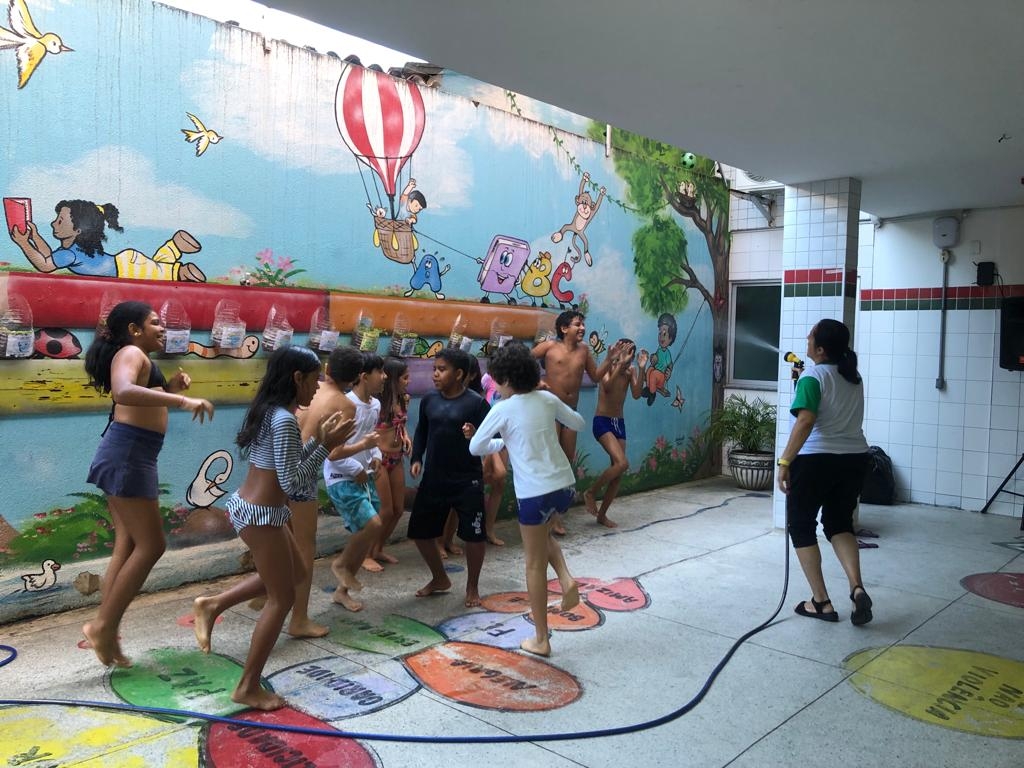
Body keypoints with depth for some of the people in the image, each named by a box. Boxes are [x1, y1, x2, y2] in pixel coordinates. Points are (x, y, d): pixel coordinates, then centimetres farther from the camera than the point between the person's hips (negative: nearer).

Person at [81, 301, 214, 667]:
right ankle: (103, 625, 0)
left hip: (128, 457, 10)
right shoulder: (132, 353, -9)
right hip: (127, 457, -10)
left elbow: (146, 408, 24)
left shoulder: (135, 358, 23)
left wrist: (171, 387, 9)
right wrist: (181, 400, -37)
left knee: (128, 546, 12)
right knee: (151, 545, -7)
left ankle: (105, 628, 17)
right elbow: (124, 392, -31)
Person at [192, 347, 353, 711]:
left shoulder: (269, 411, 8)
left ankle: (212, 605, 25)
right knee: (282, 599, 4)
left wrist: (318, 440, 8)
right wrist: (326, 446, -19)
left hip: (247, 506, 10)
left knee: (295, 573, 25)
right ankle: (248, 687, 16)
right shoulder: (285, 420, -22)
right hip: (261, 516, -10)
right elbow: (291, 482, -23)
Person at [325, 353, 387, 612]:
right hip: (342, 479, -8)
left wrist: (376, 456, 2)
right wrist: (356, 470, -15)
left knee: (366, 534, 9)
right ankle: (341, 563, 9)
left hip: (364, 477, 9)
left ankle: (342, 590, 24)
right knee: (373, 525, -19)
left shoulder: (375, 405, 6)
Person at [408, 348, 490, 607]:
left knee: (473, 535, -1)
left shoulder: (476, 403, -11)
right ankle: (440, 579, 34)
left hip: (467, 481, -5)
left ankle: (472, 587, 23)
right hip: (433, 479, 5)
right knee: (420, 531, 10)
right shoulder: (429, 400, 3)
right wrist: (416, 459, 2)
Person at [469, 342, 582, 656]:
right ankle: (566, 579, 10)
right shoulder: (547, 399, 5)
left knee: (535, 565, 8)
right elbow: (578, 423, 19)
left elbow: (475, 447, -1)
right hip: (565, 484, 6)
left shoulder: (503, 409, -8)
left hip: (534, 492, -5)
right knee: (543, 533, 34)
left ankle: (541, 639, 17)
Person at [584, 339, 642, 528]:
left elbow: (636, 394, -9)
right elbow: (607, 387, -29)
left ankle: (602, 514, 17)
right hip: (602, 422, -6)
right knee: (622, 463, -22)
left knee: (618, 473, 4)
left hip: (619, 423, 6)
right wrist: (620, 363, -32)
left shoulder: (630, 371, 5)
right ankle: (591, 492, -1)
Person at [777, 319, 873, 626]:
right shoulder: (853, 377, 11)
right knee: (840, 524, 19)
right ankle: (857, 589, -2)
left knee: (801, 527, 8)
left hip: (815, 460, -7)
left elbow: (806, 422, -24)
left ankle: (821, 602, 9)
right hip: (854, 459, 7)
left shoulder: (813, 376, -12)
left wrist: (785, 462, -21)